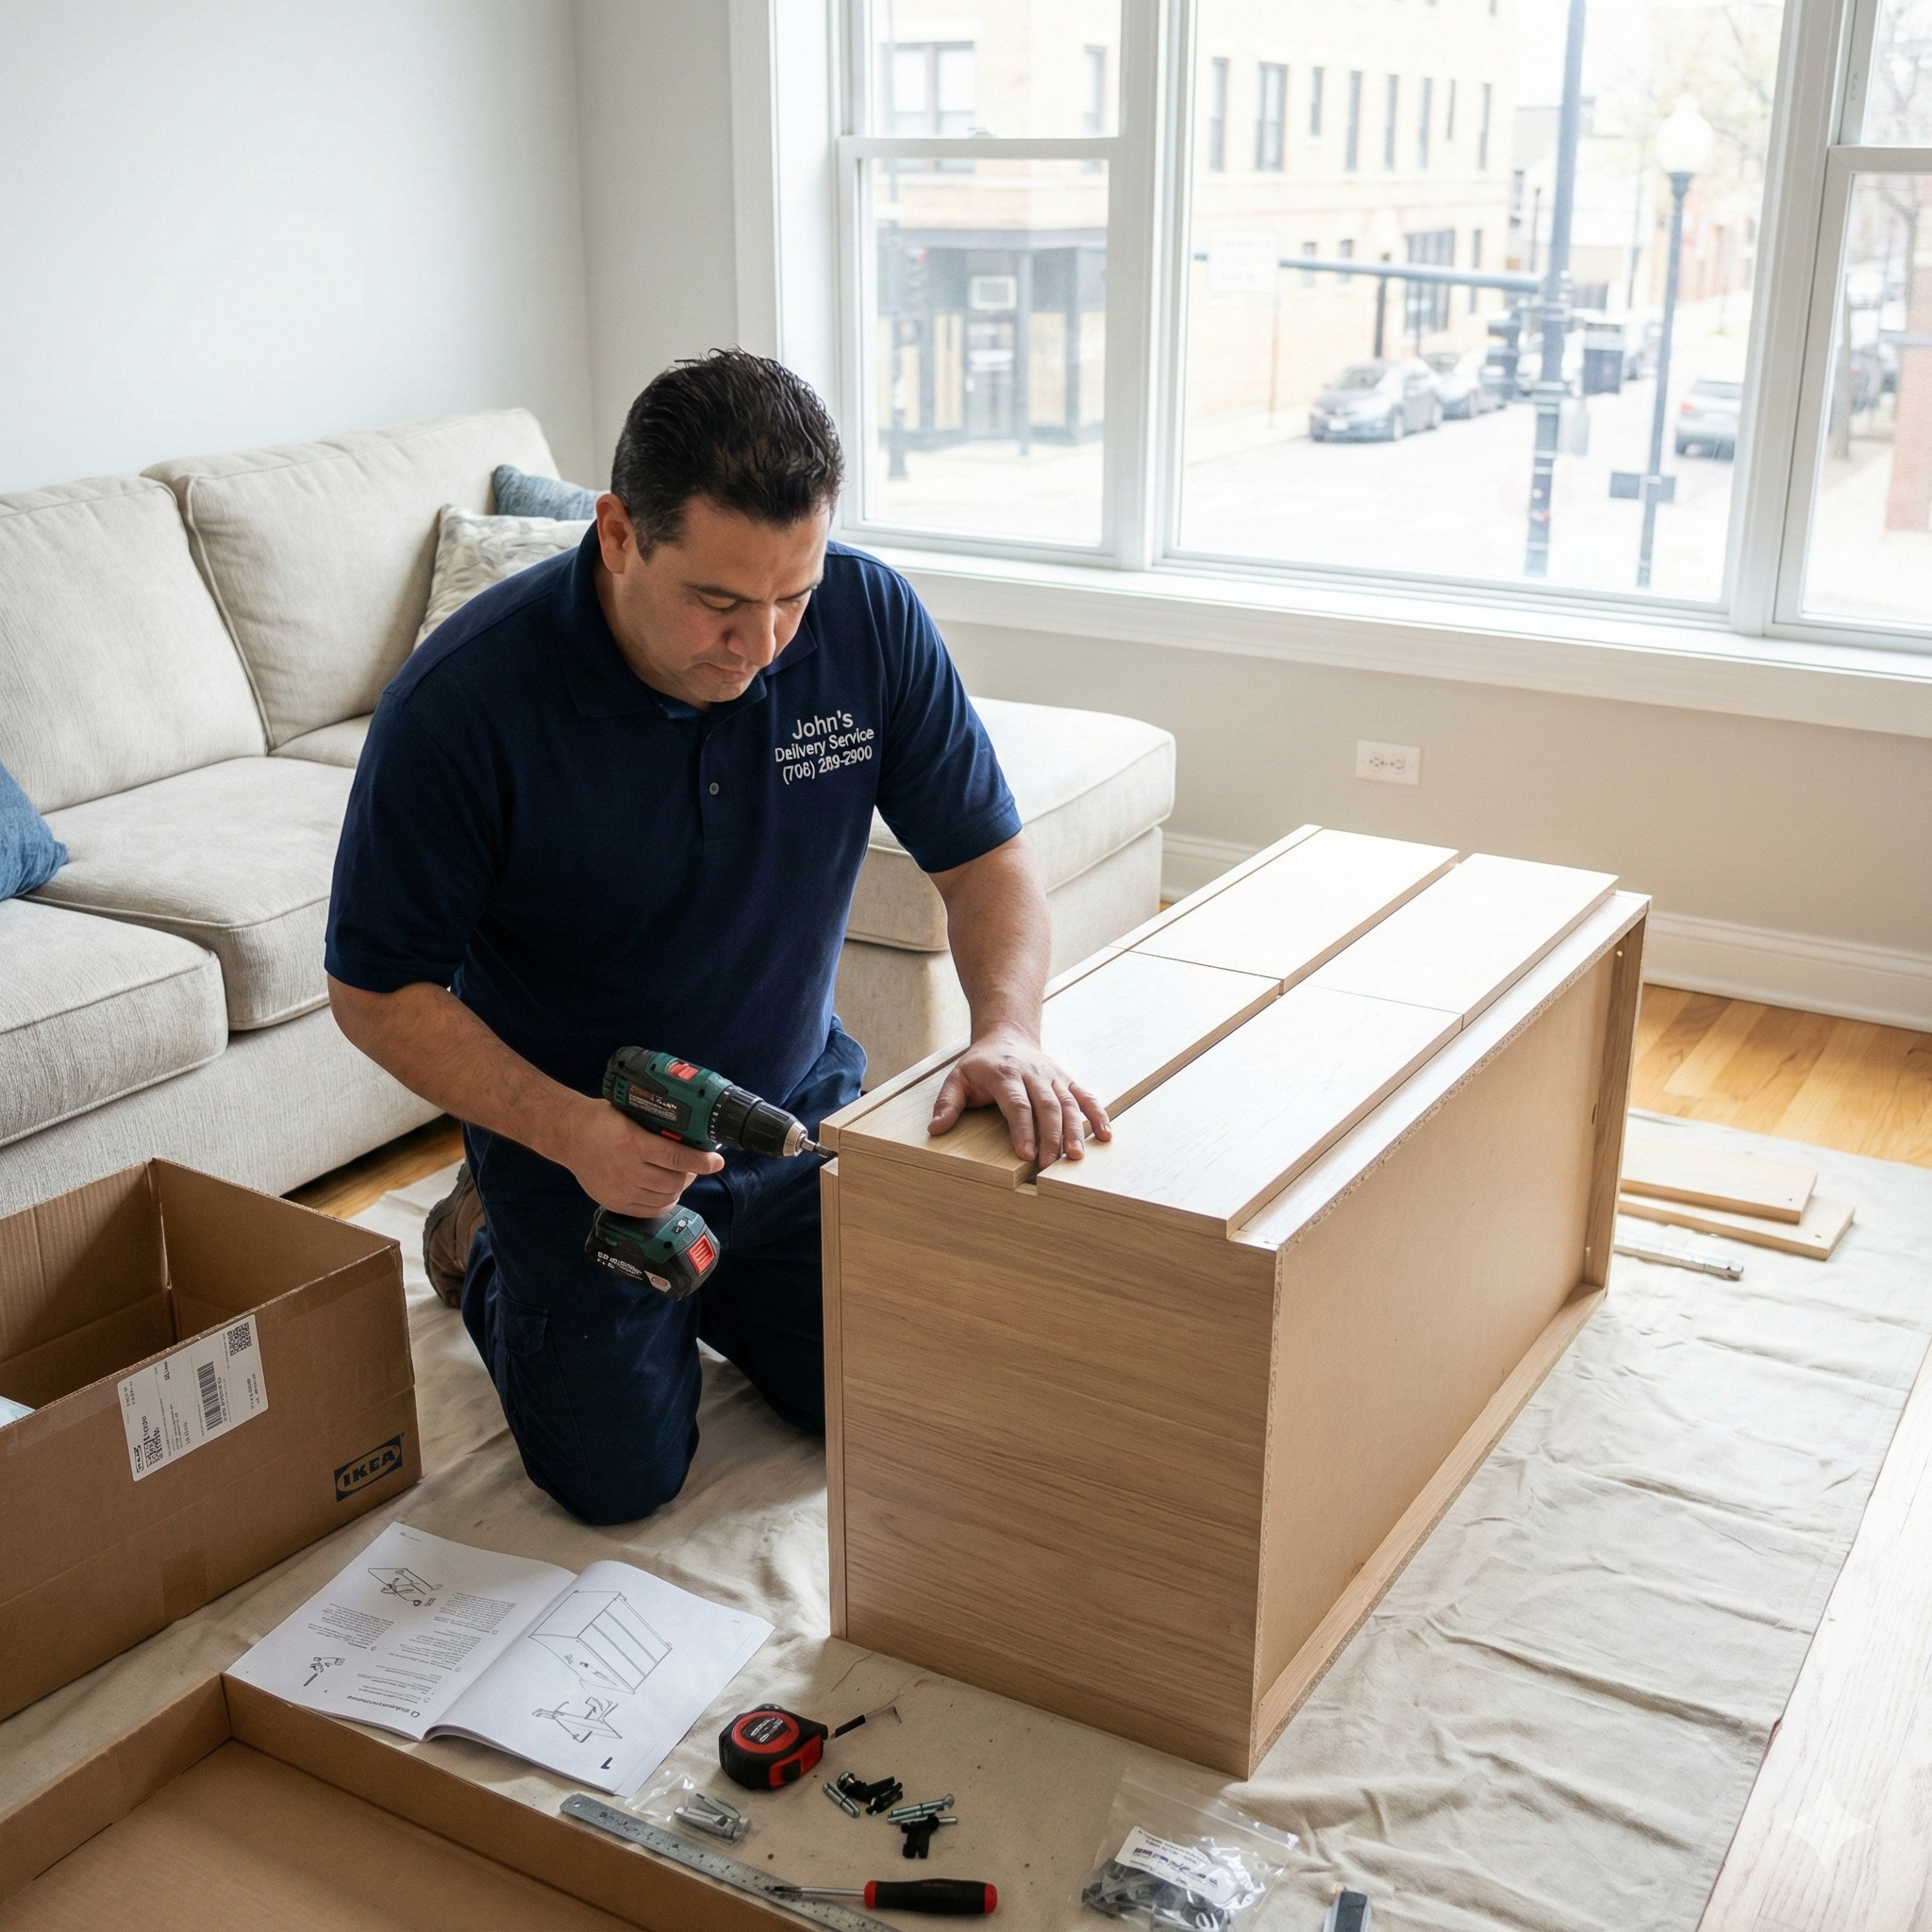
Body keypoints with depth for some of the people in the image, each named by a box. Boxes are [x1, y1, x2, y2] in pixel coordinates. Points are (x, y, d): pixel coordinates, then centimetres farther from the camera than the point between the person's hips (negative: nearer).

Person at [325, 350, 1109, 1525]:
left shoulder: (870, 622, -18)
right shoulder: (462, 703, -28)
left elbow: (984, 852, -9)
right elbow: (378, 991, -18)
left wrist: (1009, 1030, -28)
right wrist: (568, 1130, -31)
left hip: (799, 1107, 4)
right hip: (578, 1131, -3)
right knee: (623, 1479, 2)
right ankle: (486, 1236, 28)